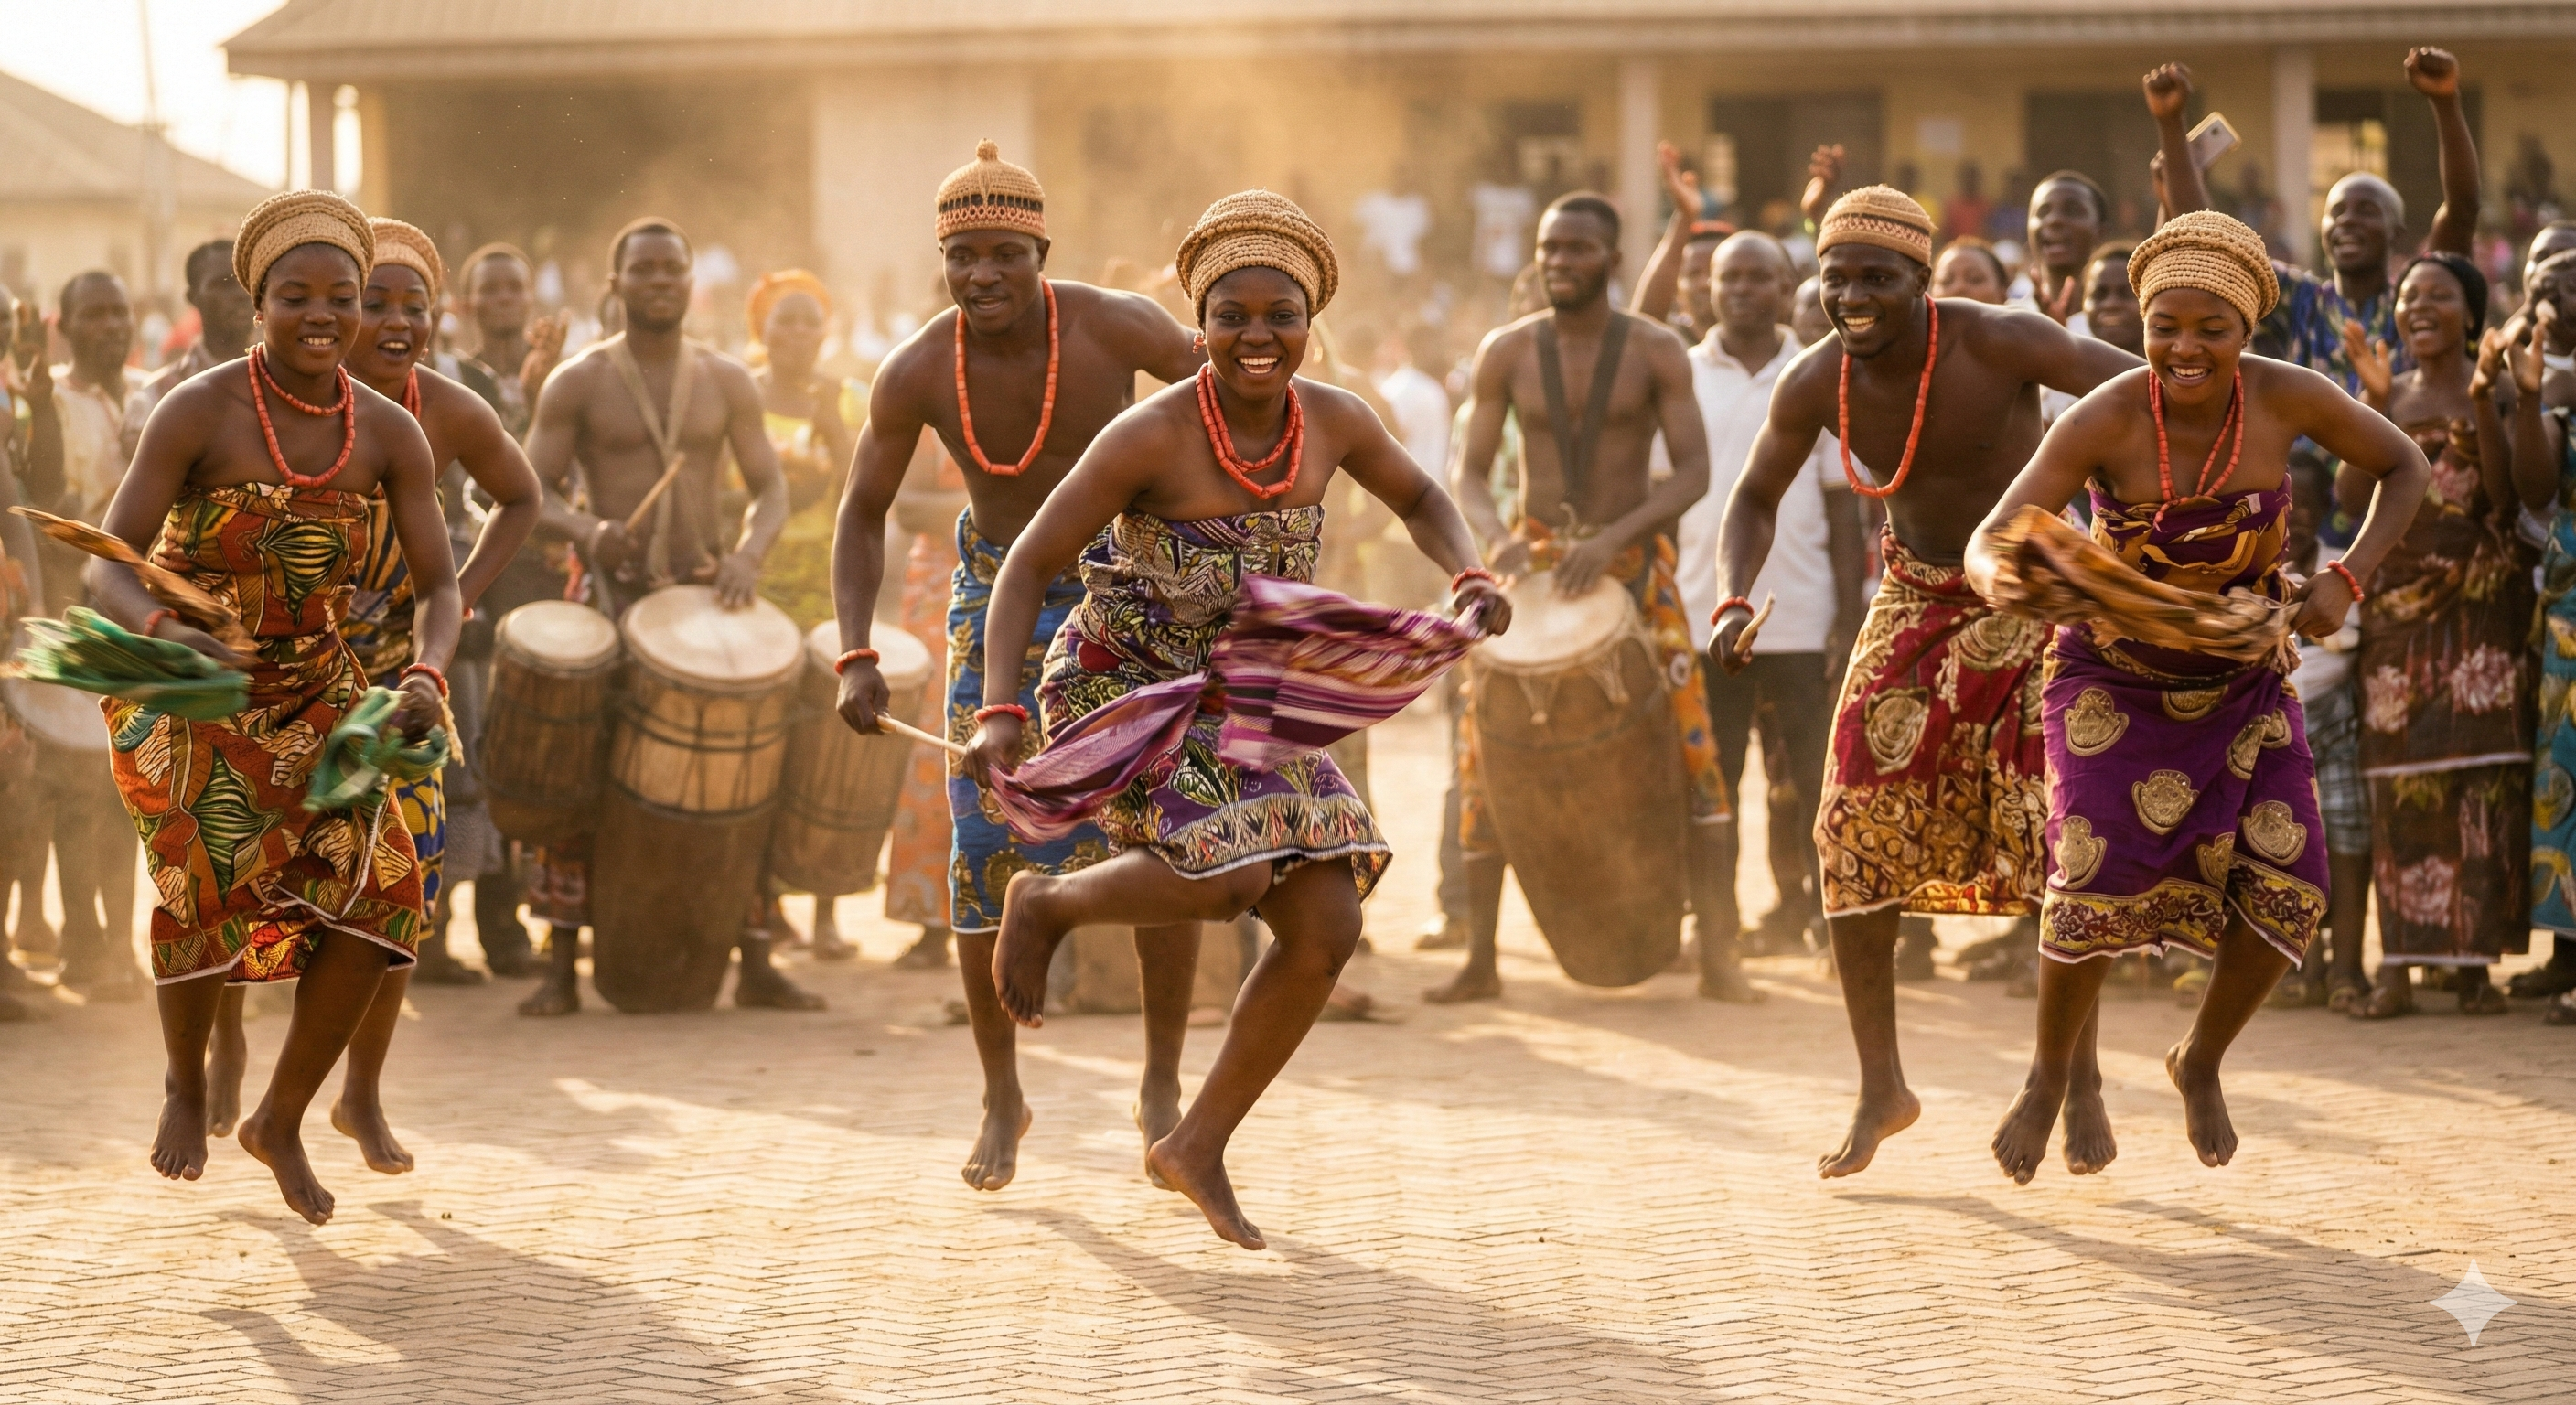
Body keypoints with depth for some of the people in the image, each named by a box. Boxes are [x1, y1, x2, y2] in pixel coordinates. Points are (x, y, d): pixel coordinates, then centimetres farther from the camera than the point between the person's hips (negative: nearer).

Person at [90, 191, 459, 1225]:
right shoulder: (198, 412, -16)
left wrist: (427, 677, -26)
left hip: (315, 691, 3)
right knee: (207, 869, -28)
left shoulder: (390, 434, -5)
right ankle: (184, 1082, 4)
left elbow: (440, 588, -5)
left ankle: (282, 1120, 4)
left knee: (374, 882, -17)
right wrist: (162, 632, -41)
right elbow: (107, 567, -19)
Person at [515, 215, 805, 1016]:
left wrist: (748, 553, -14)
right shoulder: (579, 384, 1)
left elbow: (769, 489, 7)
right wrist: (588, 531, -24)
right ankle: (561, 969, -2)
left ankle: (755, 965, 8)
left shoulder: (726, 383, 8)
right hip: (611, 597, -2)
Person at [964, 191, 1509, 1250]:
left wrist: (1471, 581, -7)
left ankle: (1198, 1147, 13)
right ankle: (1047, 903, 2)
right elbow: (1028, 566, -18)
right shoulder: (1150, 437, -23)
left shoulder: (1333, 420, -7)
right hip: (1118, 692, -6)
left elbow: (1419, 498, 13)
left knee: (1327, 930, -5)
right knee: (1229, 876, -29)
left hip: (1240, 708, 6)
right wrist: (998, 713, -30)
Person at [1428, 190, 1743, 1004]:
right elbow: (1470, 473, 1)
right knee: (1487, 751, -3)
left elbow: (1693, 471, -12)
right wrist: (1494, 534, -21)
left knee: (1691, 742, -12)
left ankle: (1718, 953, -6)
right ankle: (1480, 961, 6)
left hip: (1633, 563, -2)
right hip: (1532, 561, 2)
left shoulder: (1656, 354, -5)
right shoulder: (1507, 353, 1)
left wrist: (1612, 538, -26)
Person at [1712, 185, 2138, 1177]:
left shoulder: (1995, 344, -25)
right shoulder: (1815, 385, -11)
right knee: (1857, 829, -4)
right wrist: (1733, 603, -12)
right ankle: (1880, 1088, 9)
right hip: (1918, 601, 4)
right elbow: (1756, 498, 6)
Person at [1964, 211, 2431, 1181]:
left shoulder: (2287, 399, -19)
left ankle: (2201, 1061, 18)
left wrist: (2347, 580, -19)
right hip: (2116, 675, -3)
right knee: (2097, 873, -20)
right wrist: (2001, 579, -55)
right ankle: (2057, 1076, 8)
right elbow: (1990, 541, -30)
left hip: (2244, 681, 3)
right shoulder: (2104, 420, -26)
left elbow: (2405, 468, -3)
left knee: (2286, 877, -11)